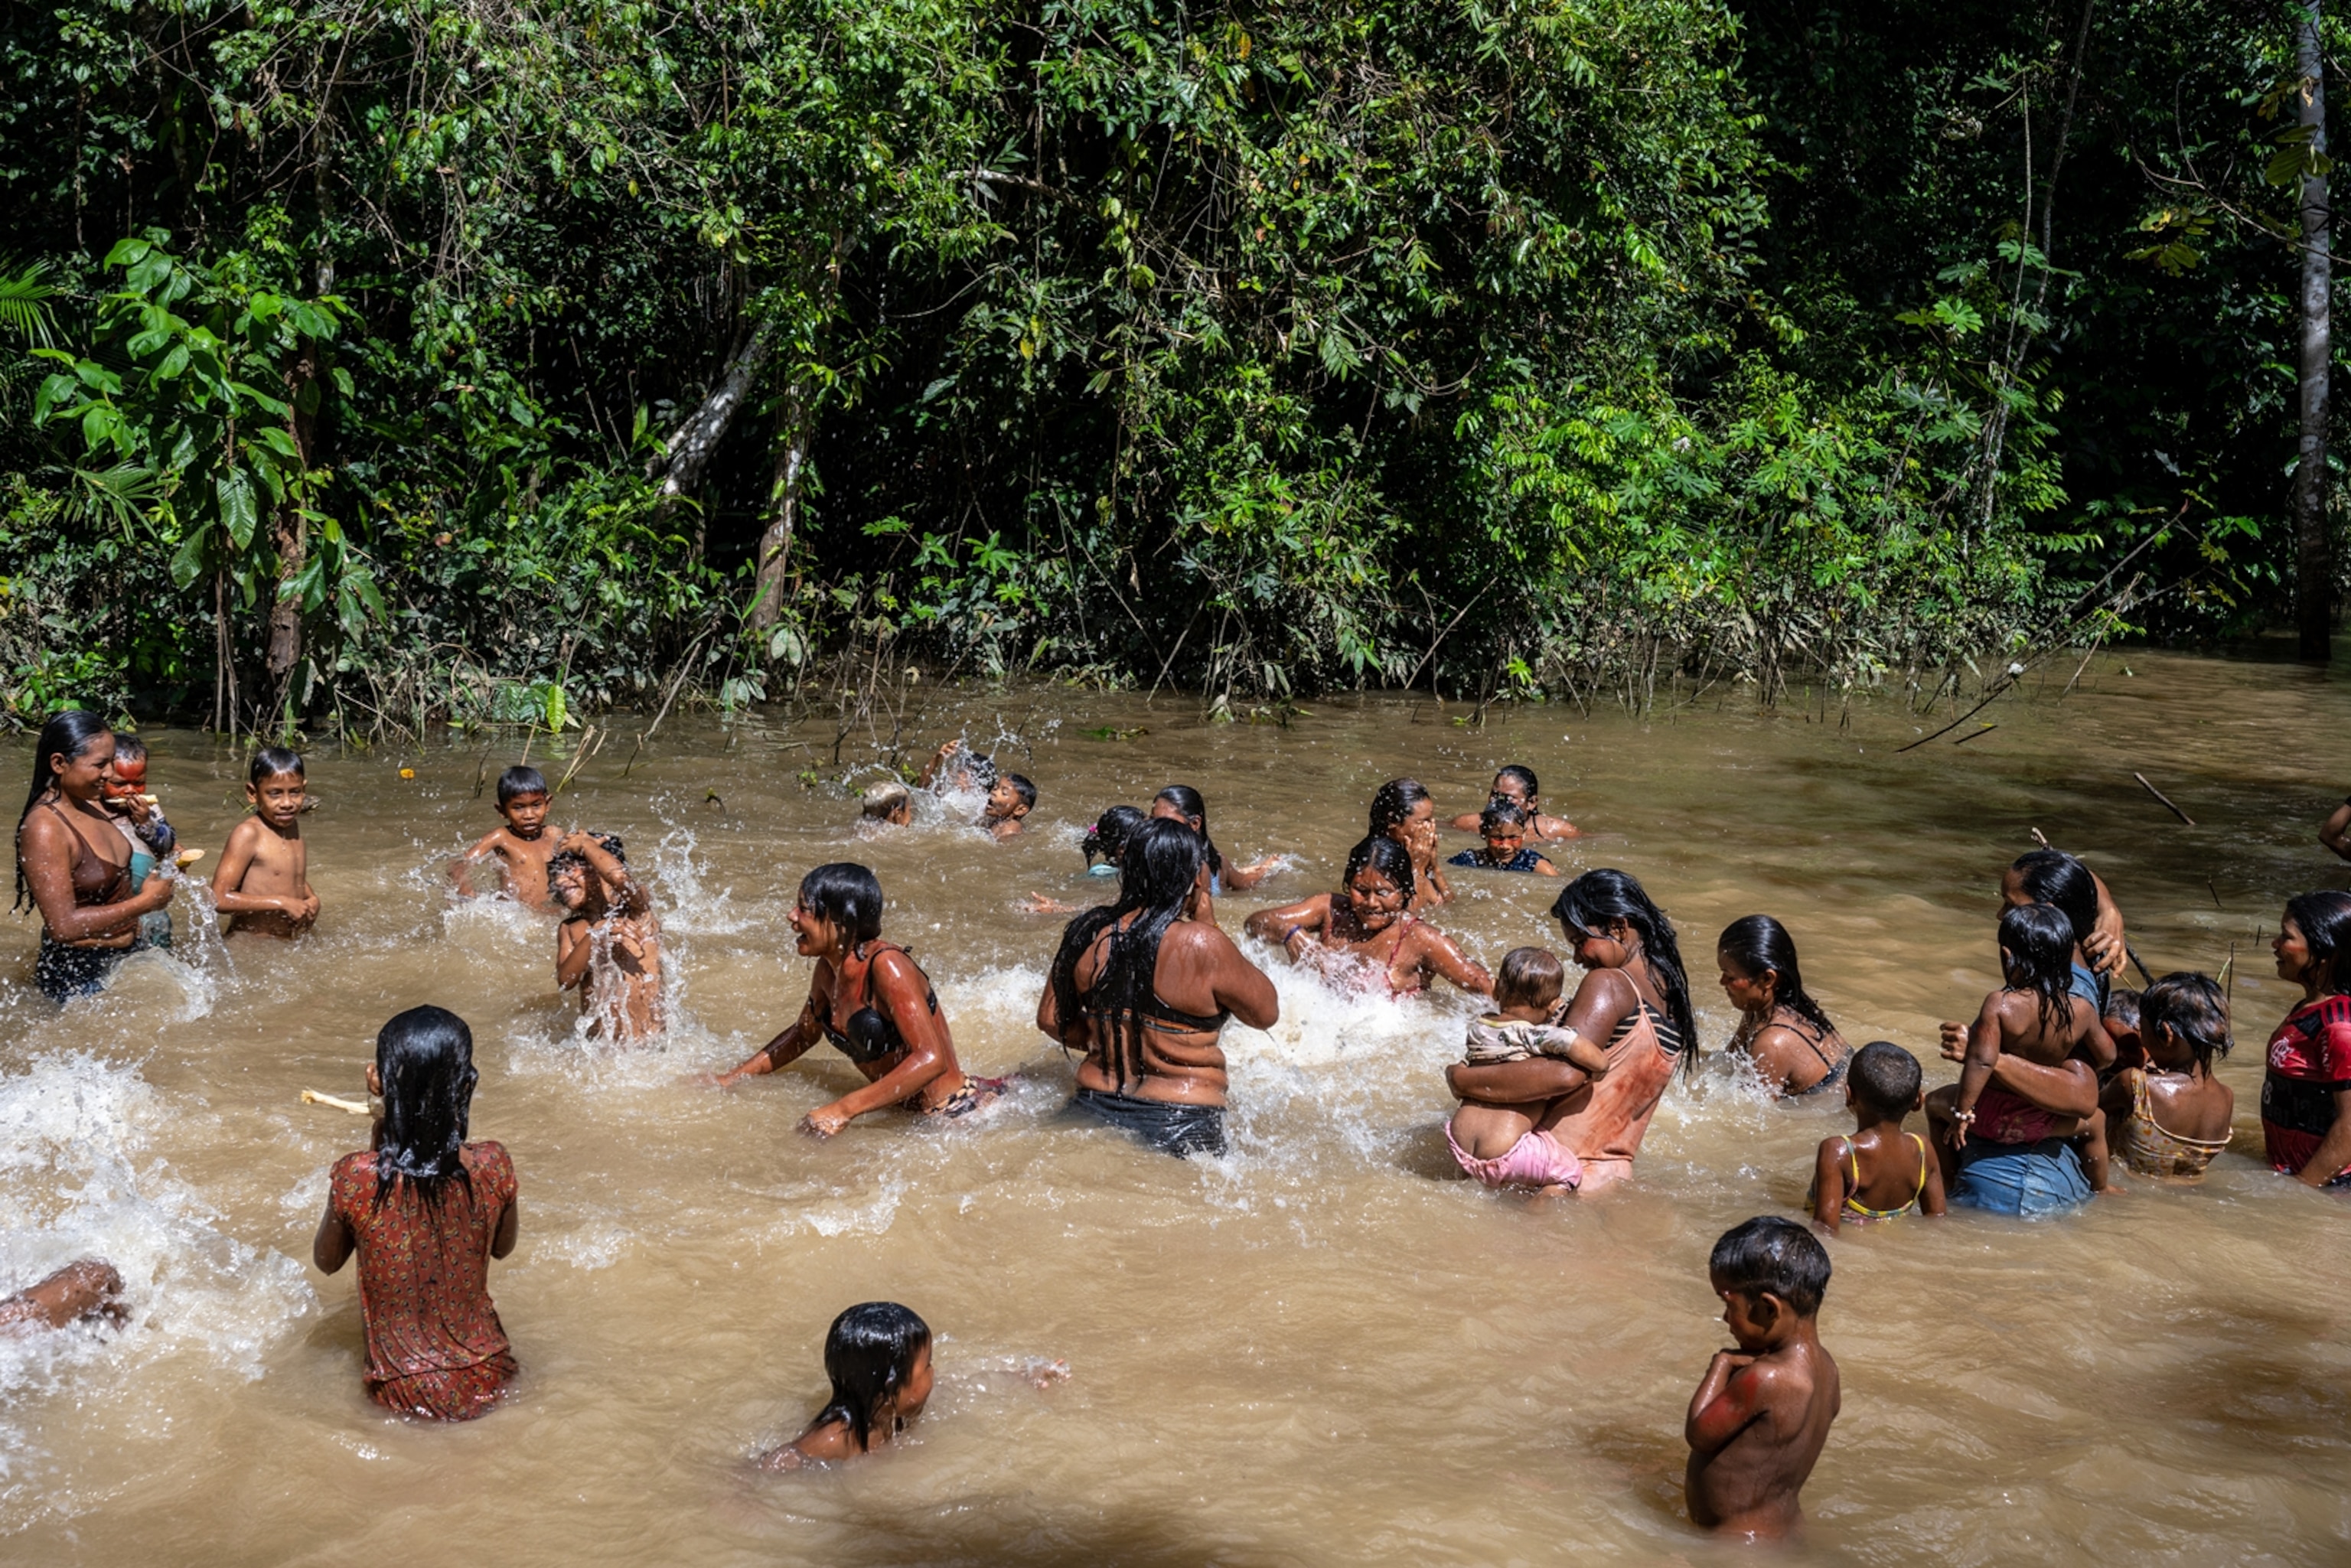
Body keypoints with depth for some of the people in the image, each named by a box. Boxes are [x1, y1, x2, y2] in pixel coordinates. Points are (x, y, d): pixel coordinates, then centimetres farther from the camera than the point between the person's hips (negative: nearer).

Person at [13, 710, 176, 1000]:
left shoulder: (91, 803, 2)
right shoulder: (44, 829, -21)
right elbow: (64, 926, -23)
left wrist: (158, 884, -3)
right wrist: (146, 902, -19)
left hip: (123, 956, 8)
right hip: (80, 975, -7)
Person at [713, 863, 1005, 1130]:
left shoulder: (886, 966, -24)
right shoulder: (828, 970, 0)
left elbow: (931, 1059, -32)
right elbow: (803, 1034, 21)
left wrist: (843, 1110, -34)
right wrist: (729, 1080, 13)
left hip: (957, 1113, -8)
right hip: (904, 1109, 8)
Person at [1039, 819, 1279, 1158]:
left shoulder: (1088, 934, 1)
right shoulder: (1202, 946, -13)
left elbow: (1051, 1019, 12)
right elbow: (1265, 1013, 2)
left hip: (1095, 1107, 5)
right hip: (1179, 1127, -5)